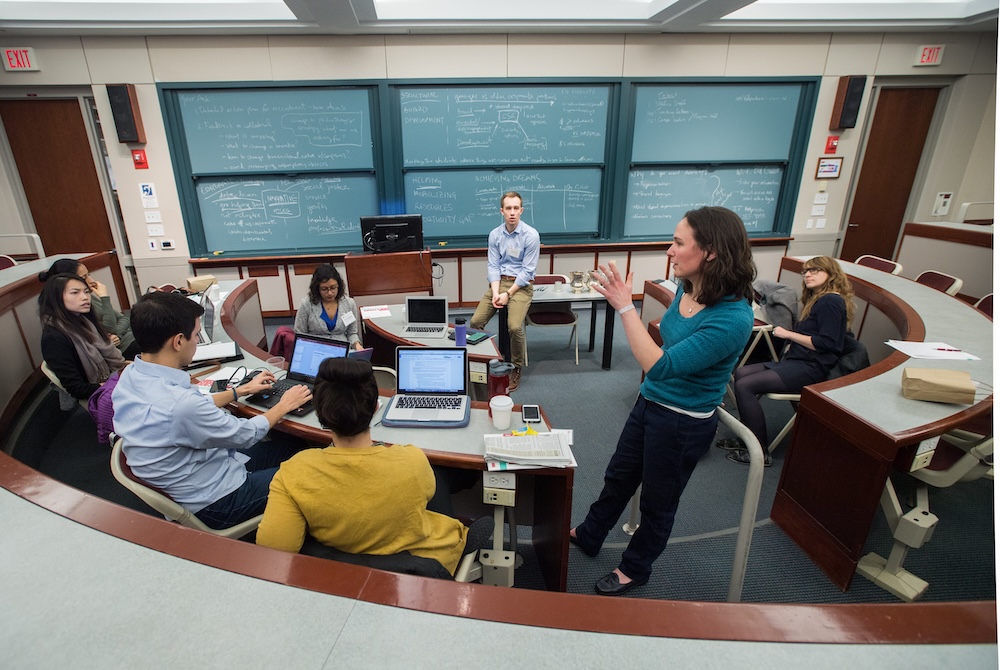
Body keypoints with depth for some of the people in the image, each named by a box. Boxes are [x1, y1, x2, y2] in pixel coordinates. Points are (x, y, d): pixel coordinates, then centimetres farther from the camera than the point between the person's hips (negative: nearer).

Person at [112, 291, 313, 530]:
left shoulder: (131, 376, -8)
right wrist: (284, 405, -3)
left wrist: (242, 389, 17)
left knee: (294, 444, 16)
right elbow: (246, 434, -19)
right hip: (216, 503, -8)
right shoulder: (179, 404, -36)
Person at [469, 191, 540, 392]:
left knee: (514, 327, -26)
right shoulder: (495, 234, 3)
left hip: (521, 285, -4)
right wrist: (495, 292, -14)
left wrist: (508, 294, -16)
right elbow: (492, 266, 1)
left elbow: (527, 270, -12)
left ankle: (516, 369, -2)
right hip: (499, 282, 4)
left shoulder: (531, 235, -10)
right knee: (475, 321, -11)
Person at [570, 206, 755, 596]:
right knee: (618, 477, 25)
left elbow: (660, 367, -34)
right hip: (650, 403, 8)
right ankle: (587, 536, 49)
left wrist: (626, 307, -34)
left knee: (657, 501, 17)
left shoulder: (733, 319, -30)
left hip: (684, 424, -7)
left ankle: (635, 569, 44)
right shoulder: (688, 289, -6)